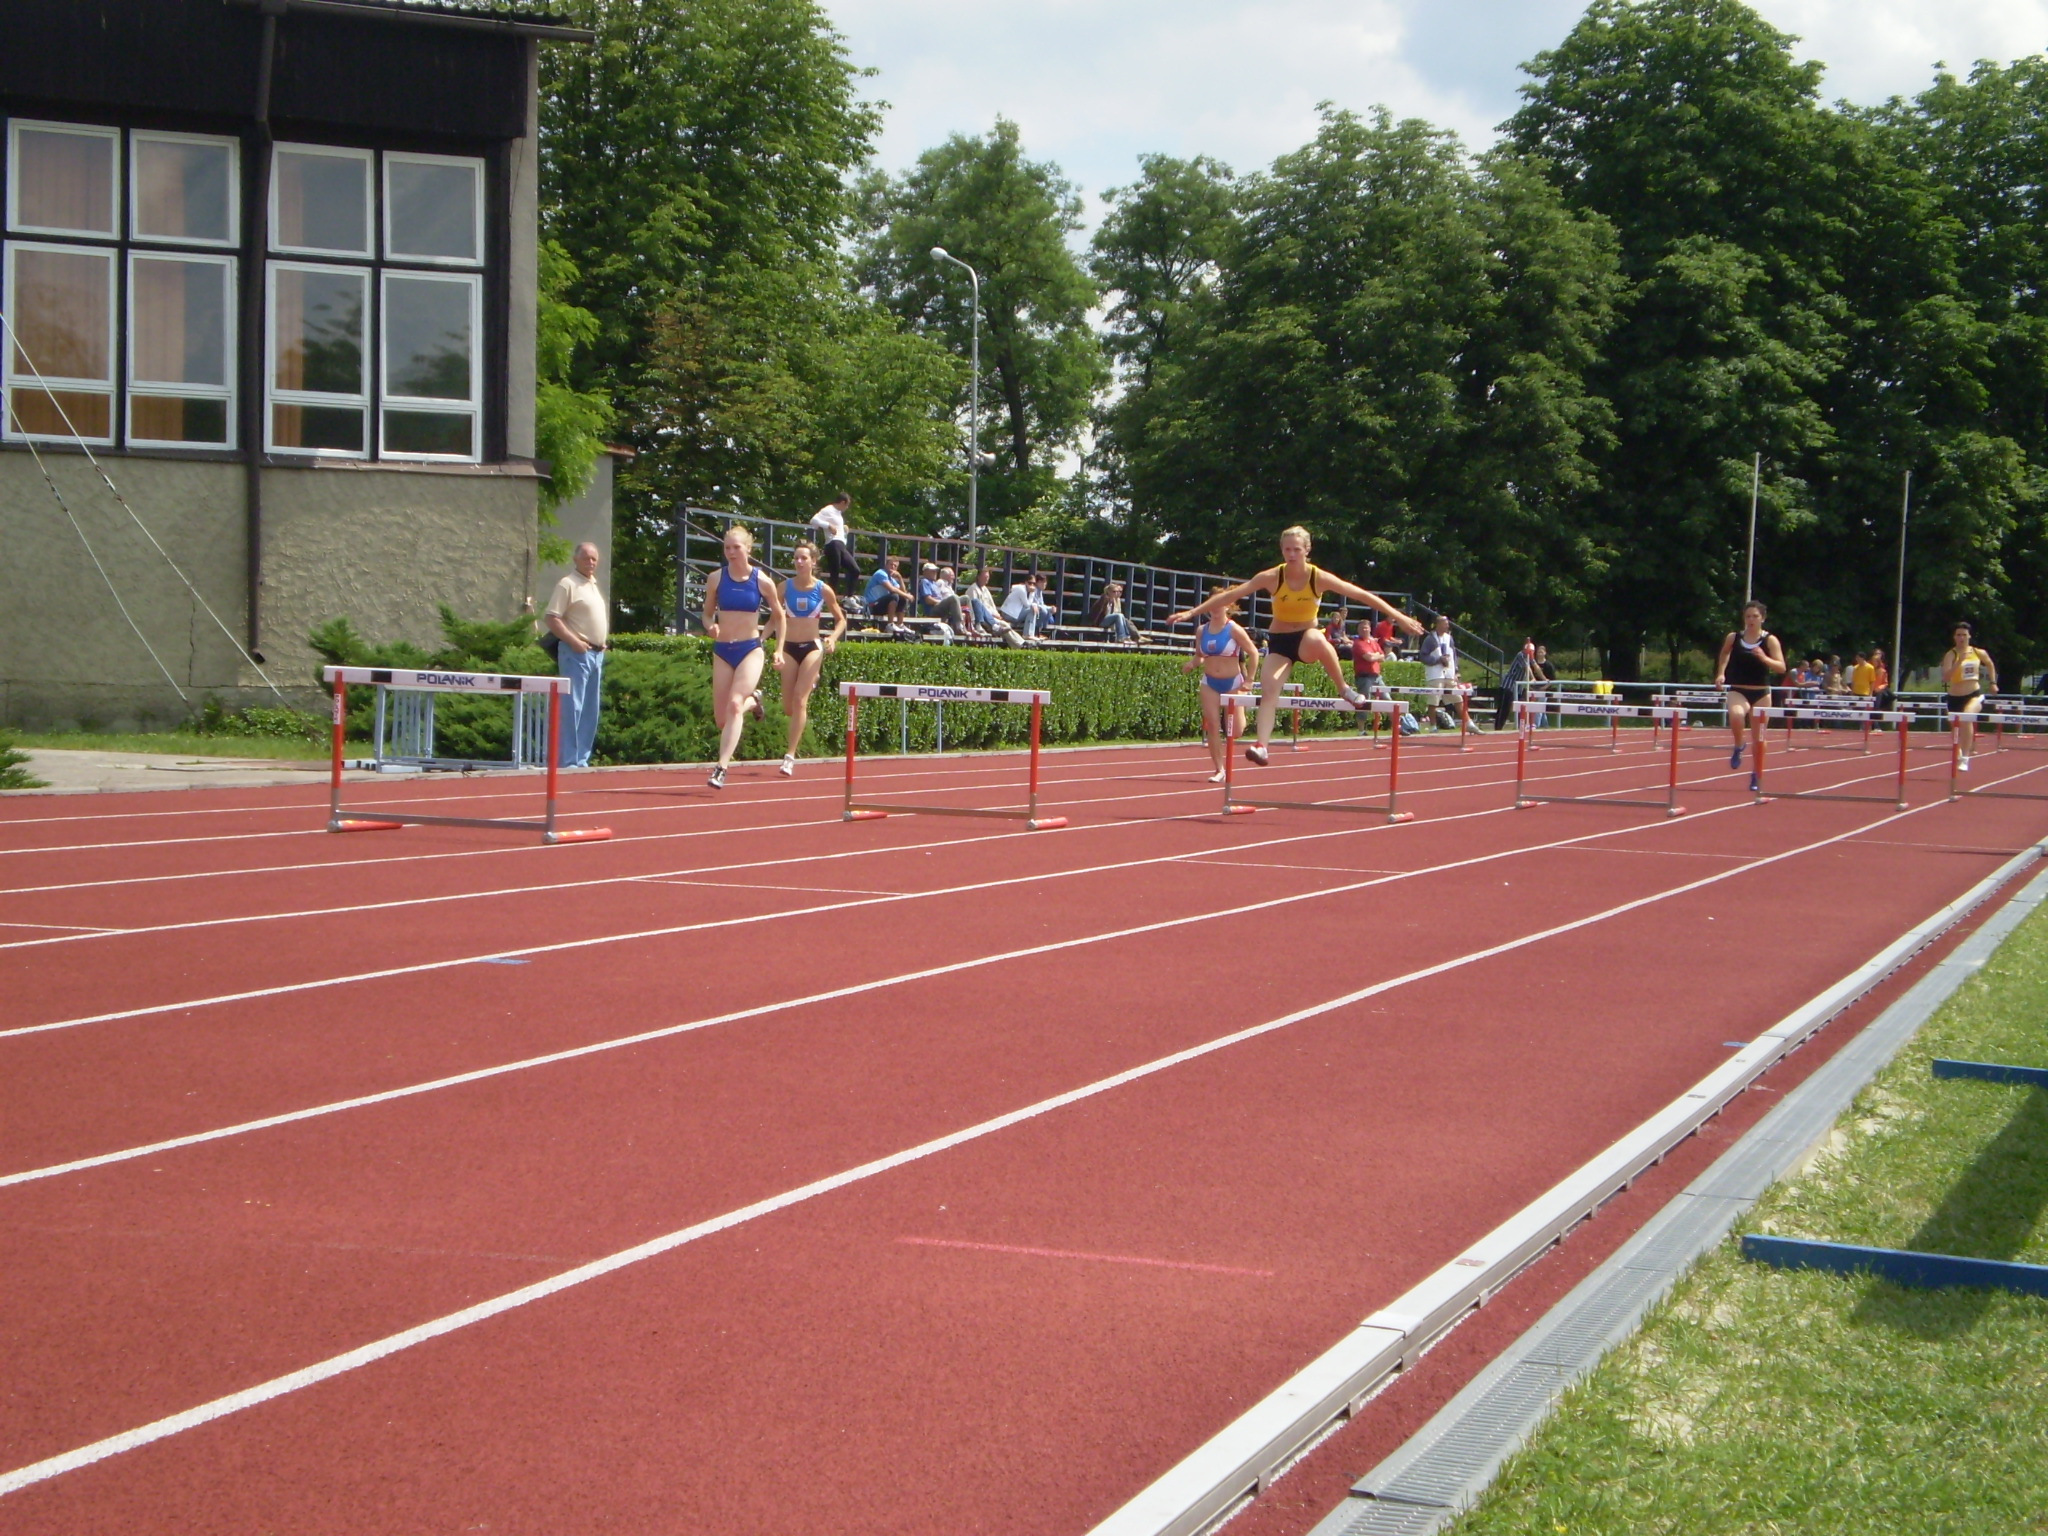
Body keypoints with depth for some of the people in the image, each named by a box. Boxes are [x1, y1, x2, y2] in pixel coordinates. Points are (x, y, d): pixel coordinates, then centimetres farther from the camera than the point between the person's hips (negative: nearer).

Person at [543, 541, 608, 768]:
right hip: (577, 653, -9)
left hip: (596, 653, 9)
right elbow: (551, 618, -14)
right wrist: (574, 641, -20)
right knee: (573, 707, -10)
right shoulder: (568, 584, -7)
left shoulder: (594, 585, 19)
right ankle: (569, 761, -10)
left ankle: (582, 759, 15)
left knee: (591, 710, 10)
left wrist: (602, 643, 13)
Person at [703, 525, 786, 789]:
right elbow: (707, 614, 10)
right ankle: (752, 700, 39)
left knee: (734, 705, -23)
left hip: (750, 650, -3)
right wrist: (710, 626, -13)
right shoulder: (716, 579, 1)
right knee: (721, 718, 5)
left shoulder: (762, 581, -3)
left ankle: (721, 768, -24)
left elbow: (779, 616, 10)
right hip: (722, 650, 3)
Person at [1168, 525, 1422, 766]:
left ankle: (1345, 689, -17)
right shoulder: (1272, 577, -12)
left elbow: (1362, 595, -11)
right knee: (1268, 688, -22)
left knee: (1317, 639, -38)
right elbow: (1231, 595, -12)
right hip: (1279, 641, 2)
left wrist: (1398, 616, -14)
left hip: (1307, 639, -2)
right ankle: (1262, 746, -31)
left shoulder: (1319, 578, -13)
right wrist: (1192, 612, -16)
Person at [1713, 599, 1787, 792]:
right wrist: (1721, 673, 7)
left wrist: (1764, 659, -28)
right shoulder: (1733, 637, 1)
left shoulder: (1770, 640, -4)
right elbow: (1724, 655, 22)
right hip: (1737, 690, 0)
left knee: (1758, 737, 5)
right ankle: (1738, 747, -4)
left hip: (1761, 693, 0)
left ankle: (1756, 776, 20)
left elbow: (1781, 668, -11)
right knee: (1736, 715, -33)